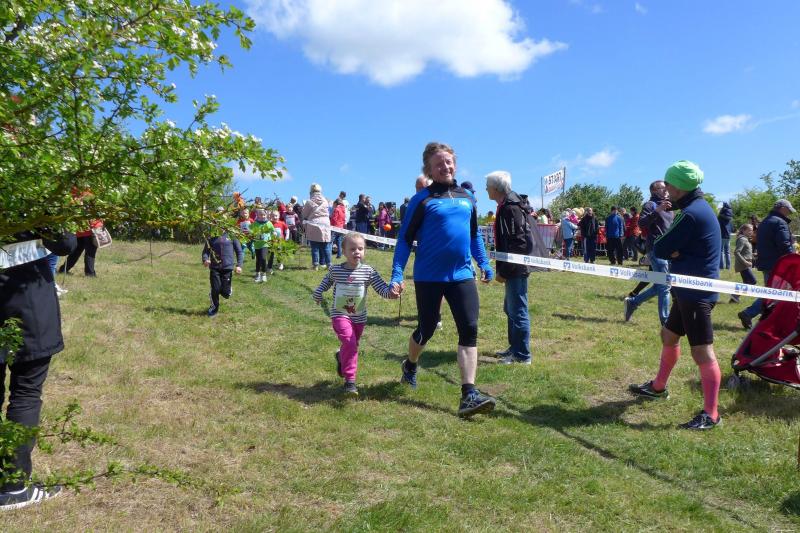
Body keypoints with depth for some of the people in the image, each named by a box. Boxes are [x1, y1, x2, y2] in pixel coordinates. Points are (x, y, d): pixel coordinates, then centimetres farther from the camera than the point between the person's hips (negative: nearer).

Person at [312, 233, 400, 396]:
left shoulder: (368, 271, -8)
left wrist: (390, 292, -34)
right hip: (340, 315, -3)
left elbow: (381, 287, -14)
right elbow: (326, 282, 16)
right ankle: (349, 380, -16)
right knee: (349, 342, -22)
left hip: (359, 317, 3)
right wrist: (317, 295, 22)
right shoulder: (335, 270, -6)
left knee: (352, 345, 17)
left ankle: (341, 358, 53)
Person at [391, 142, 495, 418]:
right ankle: (410, 366, 42)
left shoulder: (467, 197, 11)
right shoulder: (422, 199, -5)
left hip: (462, 275, 4)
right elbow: (405, 239, -5)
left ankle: (469, 394, -5)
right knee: (426, 330, 10)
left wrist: (484, 264, 16)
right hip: (428, 277, -4)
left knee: (469, 330, -7)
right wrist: (397, 275, -13)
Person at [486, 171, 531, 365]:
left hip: (516, 270, -11)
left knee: (518, 311, -2)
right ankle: (514, 348, 32)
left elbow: (517, 243, -23)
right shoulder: (506, 206, 14)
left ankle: (522, 355, 7)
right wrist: (502, 269, 18)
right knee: (510, 309, 19)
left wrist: (503, 271, -20)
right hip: (512, 270, 11)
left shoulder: (511, 208, -17)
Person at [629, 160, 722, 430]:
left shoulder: (691, 214, -20)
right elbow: (682, 248, 11)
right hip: (689, 289, 11)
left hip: (696, 292, -11)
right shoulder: (698, 207, 13)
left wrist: (673, 252, 0)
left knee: (702, 351, -7)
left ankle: (711, 414, -1)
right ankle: (658, 387, 40)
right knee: (669, 335, 23)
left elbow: (659, 250, -20)